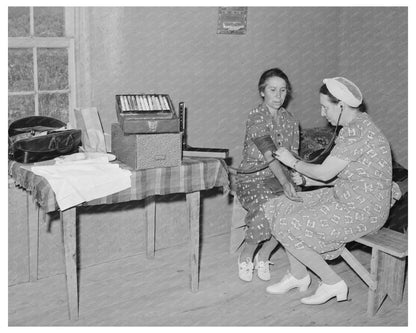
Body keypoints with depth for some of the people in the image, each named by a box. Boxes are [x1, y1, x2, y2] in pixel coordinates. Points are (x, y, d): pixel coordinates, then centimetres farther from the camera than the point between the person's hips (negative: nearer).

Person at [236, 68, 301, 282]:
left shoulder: (290, 121, 10)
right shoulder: (256, 116, -11)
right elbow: (269, 154, -24)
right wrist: (285, 183, -34)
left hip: (279, 177, 6)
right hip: (252, 177, -5)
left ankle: (263, 256, 0)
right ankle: (246, 256, -4)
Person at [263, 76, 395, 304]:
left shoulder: (356, 132, -23)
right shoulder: (354, 127, 9)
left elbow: (324, 173, -20)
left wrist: (293, 162, -4)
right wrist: (305, 180, 6)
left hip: (362, 211, -10)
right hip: (344, 198, 10)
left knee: (289, 227, -12)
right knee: (280, 207, 6)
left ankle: (333, 283, 3)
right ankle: (298, 276, 18)